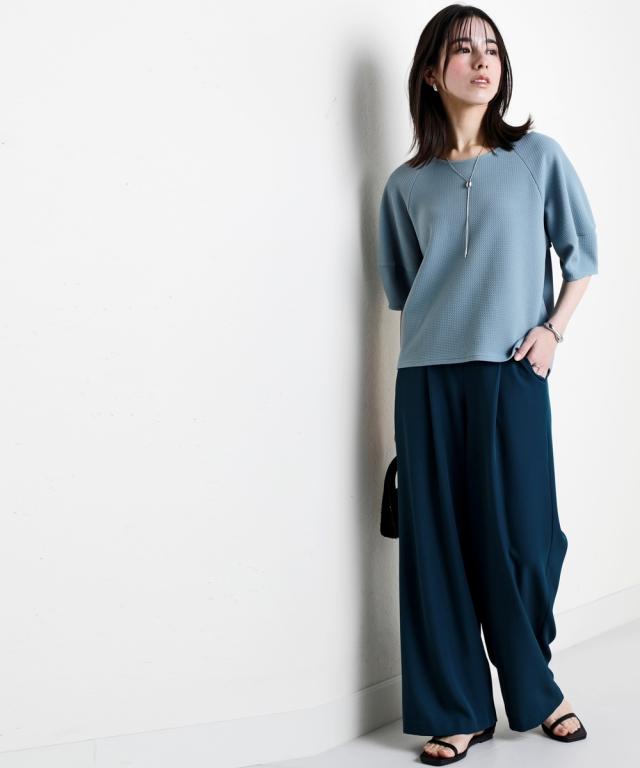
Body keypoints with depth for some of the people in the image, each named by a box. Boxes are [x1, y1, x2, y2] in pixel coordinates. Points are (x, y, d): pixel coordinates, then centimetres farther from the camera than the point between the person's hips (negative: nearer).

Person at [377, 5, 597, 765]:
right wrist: (436, 332, 7)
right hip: (429, 378, 1)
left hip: (513, 374, -1)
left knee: (522, 538, 1)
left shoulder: (539, 156, 5)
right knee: (439, 545, 2)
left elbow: (582, 253, 9)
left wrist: (553, 328, -1)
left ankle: (536, 690, 25)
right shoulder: (406, 184, 8)